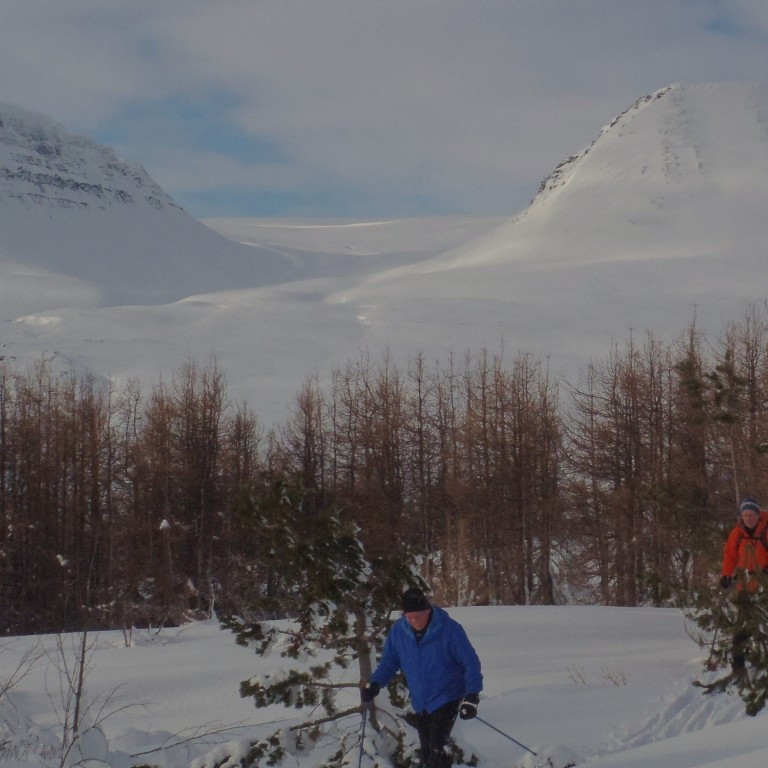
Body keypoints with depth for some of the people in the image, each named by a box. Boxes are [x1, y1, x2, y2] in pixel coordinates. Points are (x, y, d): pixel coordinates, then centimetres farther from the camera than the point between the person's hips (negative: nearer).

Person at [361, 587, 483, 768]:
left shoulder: (449, 629, -20)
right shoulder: (399, 631, -8)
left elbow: (470, 662, -14)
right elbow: (389, 660, 6)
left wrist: (472, 695, -22)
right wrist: (375, 683, -10)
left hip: (447, 699, -5)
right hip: (421, 703, 5)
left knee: (437, 748, -20)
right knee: (426, 751, 13)